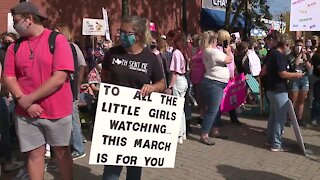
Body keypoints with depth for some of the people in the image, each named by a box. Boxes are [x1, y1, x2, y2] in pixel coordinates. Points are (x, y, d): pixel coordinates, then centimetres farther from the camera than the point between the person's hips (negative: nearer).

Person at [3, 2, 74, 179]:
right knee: (34, 153, 10)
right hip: (26, 113, 4)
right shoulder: (14, 46, 7)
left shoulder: (57, 40, -9)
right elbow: (8, 77, 3)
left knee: (62, 151, 11)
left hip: (57, 110, -3)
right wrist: (24, 103, -13)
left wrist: (28, 99, -14)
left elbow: (59, 78, -16)